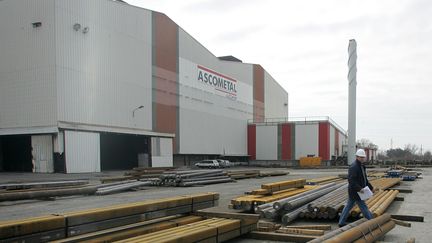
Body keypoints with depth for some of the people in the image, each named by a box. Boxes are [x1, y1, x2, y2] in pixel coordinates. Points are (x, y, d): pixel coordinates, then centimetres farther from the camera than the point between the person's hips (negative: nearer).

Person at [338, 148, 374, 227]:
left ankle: (341, 222, 21)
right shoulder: (353, 167, -20)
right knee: (363, 207, -2)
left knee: (348, 206, 14)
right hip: (355, 191, -11)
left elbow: (364, 179, 24)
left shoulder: (362, 166, 14)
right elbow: (351, 180, -27)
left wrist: (370, 187, 20)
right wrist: (359, 188, -33)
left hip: (353, 192, 11)